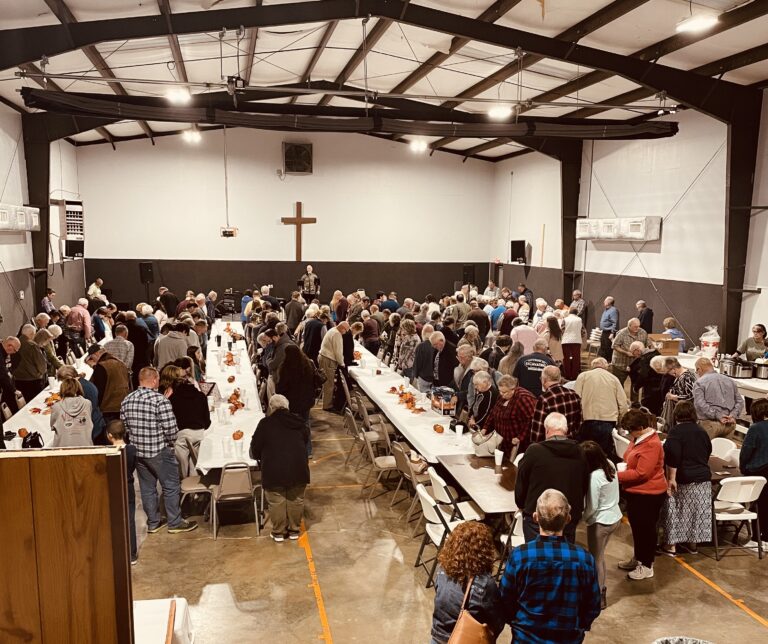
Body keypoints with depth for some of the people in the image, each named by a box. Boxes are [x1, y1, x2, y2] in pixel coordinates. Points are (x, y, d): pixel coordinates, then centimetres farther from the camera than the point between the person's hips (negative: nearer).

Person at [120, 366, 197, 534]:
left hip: (136, 451, 6)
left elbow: (123, 425, 8)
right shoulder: (160, 400, -18)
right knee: (171, 487, 7)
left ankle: (153, 523, 26)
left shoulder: (127, 400, 2)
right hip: (159, 451, -6)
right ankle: (175, 522, 15)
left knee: (147, 488, 16)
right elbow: (171, 428, -19)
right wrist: (170, 442, 0)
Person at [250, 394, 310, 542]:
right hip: (298, 468, 3)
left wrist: (261, 458, 26)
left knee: (277, 501, 12)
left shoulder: (265, 423, -1)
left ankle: (278, 532, 23)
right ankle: (294, 530, 28)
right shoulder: (299, 422, 10)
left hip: (274, 470, -3)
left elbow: (255, 448, 5)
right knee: (296, 500, 16)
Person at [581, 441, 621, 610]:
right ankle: (600, 588, 36)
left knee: (596, 559, 9)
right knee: (600, 556, 23)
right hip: (615, 517, 8)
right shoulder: (610, 464, -4)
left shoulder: (595, 476, -28)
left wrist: (581, 518, -4)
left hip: (600, 522, -8)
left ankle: (598, 597, 21)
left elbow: (592, 507, -20)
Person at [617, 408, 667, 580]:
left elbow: (641, 473, -27)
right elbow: (631, 461, 18)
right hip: (636, 492, 9)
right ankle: (638, 558, 37)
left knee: (646, 528, 5)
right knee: (636, 526, 21)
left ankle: (646, 566, 18)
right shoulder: (638, 438, 4)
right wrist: (621, 467, -1)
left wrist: (617, 476, -21)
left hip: (648, 494, -9)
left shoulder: (652, 444, -25)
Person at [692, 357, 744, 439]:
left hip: (710, 423, -6)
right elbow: (740, 401, 13)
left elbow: (700, 404, -16)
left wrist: (717, 416, -15)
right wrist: (733, 415, 1)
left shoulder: (699, 383, -2)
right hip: (729, 424, 6)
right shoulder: (730, 381, 17)